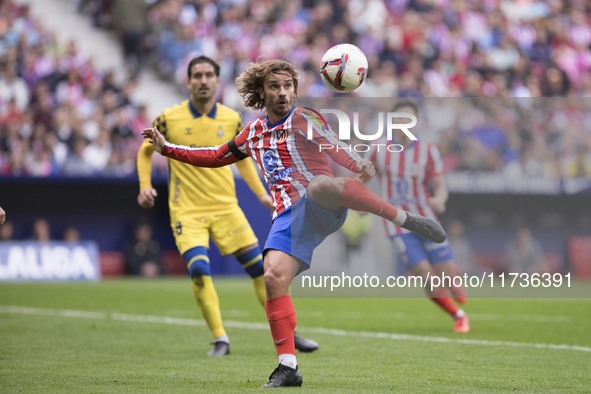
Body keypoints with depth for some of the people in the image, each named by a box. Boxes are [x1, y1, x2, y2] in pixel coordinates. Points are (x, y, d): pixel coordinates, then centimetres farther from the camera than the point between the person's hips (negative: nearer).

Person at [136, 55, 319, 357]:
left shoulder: (231, 119, 2)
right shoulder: (169, 119, -6)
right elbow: (145, 151, 9)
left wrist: (262, 194, 10)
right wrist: (145, 186, -6)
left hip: (226, 208, 3)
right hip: (187, 212, -3)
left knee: (261, 268, -1)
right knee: (199, 270, -23)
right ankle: (220, 340, -9)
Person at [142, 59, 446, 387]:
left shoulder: (304, 119, 3)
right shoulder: (253, 134, 21)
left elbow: (334, 148, -15)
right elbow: (216, 157, 36)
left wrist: (360, 167, -37)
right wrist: (166, 148, 30)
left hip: (321, 206, -5)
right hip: (288, 214, 5)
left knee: (319, 185, -42)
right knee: (273, 276, -17)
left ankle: (405, 219, -33)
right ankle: (288, 367, -11)